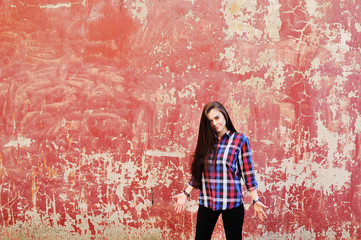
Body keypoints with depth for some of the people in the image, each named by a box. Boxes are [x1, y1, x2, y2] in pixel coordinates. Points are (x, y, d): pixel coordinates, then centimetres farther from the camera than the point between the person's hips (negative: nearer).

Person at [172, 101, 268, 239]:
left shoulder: (240, 140, -1)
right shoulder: (206, 140, 9)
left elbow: (248, 173, -2)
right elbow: (198, 173, 13)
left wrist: (255, 200, -7)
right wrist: (186, 193, 6)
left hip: (231, 202, -3)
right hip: (207, 202, 3)